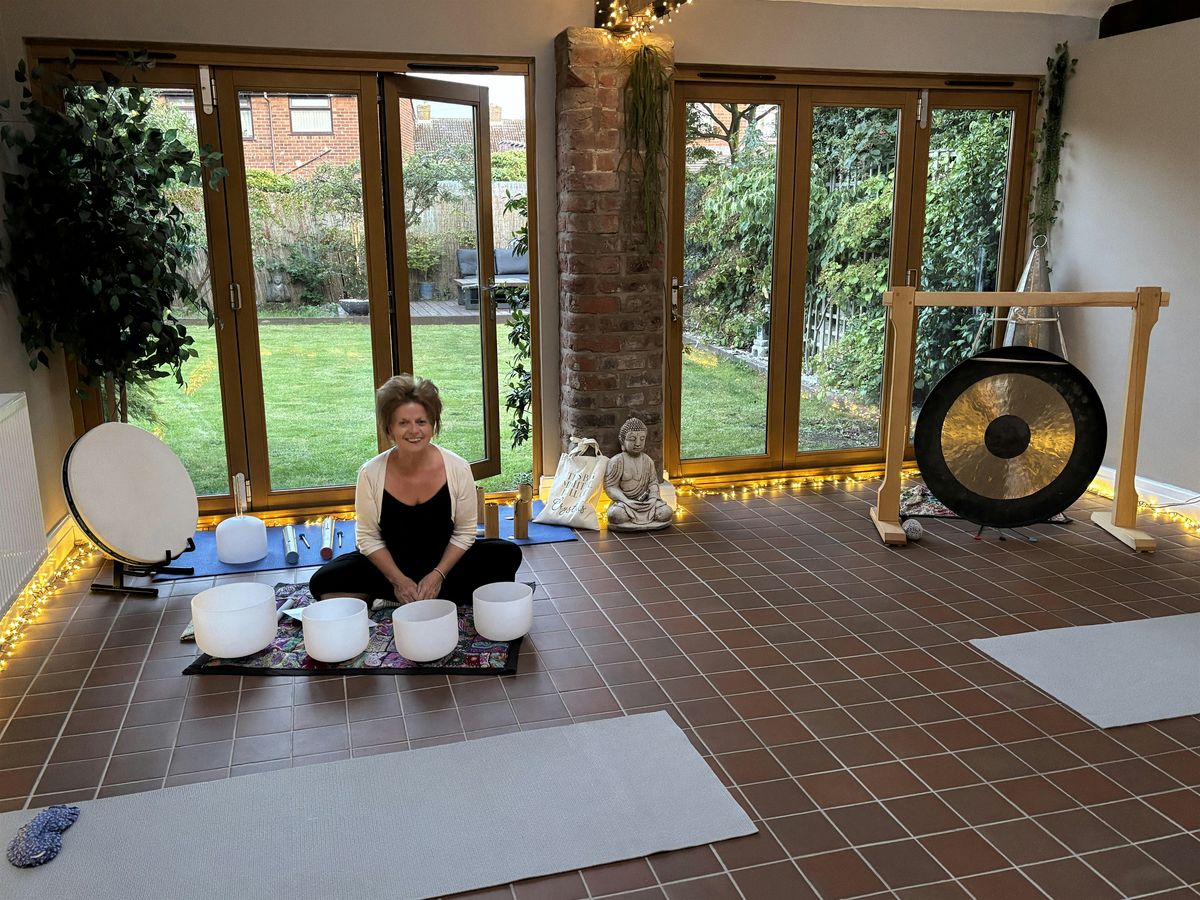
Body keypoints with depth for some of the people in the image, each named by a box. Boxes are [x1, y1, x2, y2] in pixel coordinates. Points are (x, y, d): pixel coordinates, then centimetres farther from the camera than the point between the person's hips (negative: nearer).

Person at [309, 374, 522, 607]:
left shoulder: (458, 469, -15)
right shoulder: (370, 473, -15)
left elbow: (464, 533, -7)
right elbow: (369, 538, -7)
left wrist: (438, 574, -18)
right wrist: (398, 580, -18)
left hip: (445, 561, 1)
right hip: (389, 566, 0)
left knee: (509, 555, -23)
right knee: (322, 583, -22)